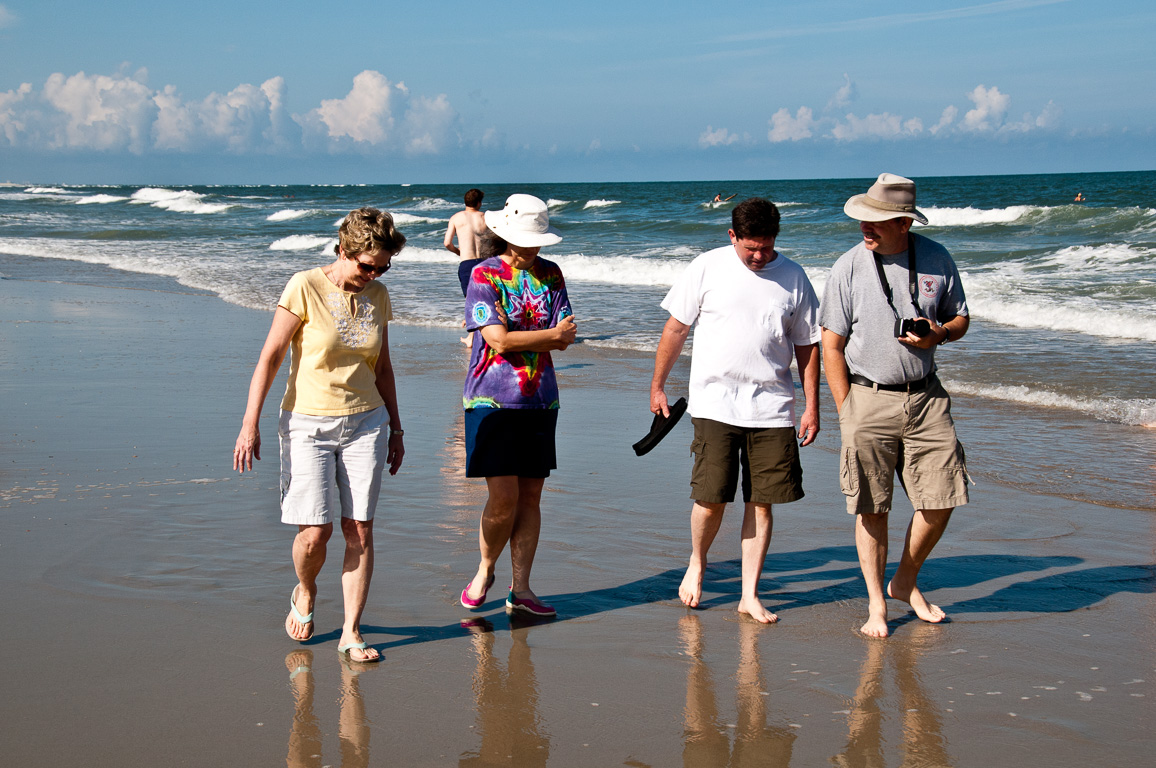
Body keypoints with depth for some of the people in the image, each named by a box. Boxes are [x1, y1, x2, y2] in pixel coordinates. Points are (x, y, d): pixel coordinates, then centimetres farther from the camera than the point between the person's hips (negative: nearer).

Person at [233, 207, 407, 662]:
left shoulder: (377, 296, 6)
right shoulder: (305, 287, -9)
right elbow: (270, 356, -9)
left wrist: (395, 429, 17)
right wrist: (250, 424, -14)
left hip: (364, 423, 4)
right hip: (308, 423, -4)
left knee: (359, 530, -2)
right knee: (314, 532, -8)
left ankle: (352, 633, 6)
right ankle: (305, 592, 25)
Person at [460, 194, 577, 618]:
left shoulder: (551, 275, 9)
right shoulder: (484, 275, -4)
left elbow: (564, 339, 0)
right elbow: (497, 339, -15)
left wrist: (519, 338, -14)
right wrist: (551, 334, -8)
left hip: (540, 399, 4)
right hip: (492, 398, -4)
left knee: (530, 496, 5)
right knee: (503, 498, -8)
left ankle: (520, 588, 12)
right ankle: (484, 571, 16)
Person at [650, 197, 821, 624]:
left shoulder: (793, 277, 6)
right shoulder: (707, 268, 0)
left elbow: (807, 345, 11)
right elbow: (676, 328, 7)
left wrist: (812, 407, 7)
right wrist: (657, 386, 9)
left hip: (771, 409, 2)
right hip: (715, 404, -2)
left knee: (761, 502, 2)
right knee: (711, 500, -4)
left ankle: (750, 595, 11)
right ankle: (697, 562, 26)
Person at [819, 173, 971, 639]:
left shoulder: (936, 259, 1)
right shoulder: (848, 267, -6)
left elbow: (960, 318, 14)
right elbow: (831, 346, -2)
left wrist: (940, 334, -10)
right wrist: (848, 413, -6)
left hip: (925, 396, 3)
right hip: (869, 396, -2)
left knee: (941, 499, 3)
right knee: (871, 509, 1)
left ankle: (906, 583, 26)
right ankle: (876, 604, 15)